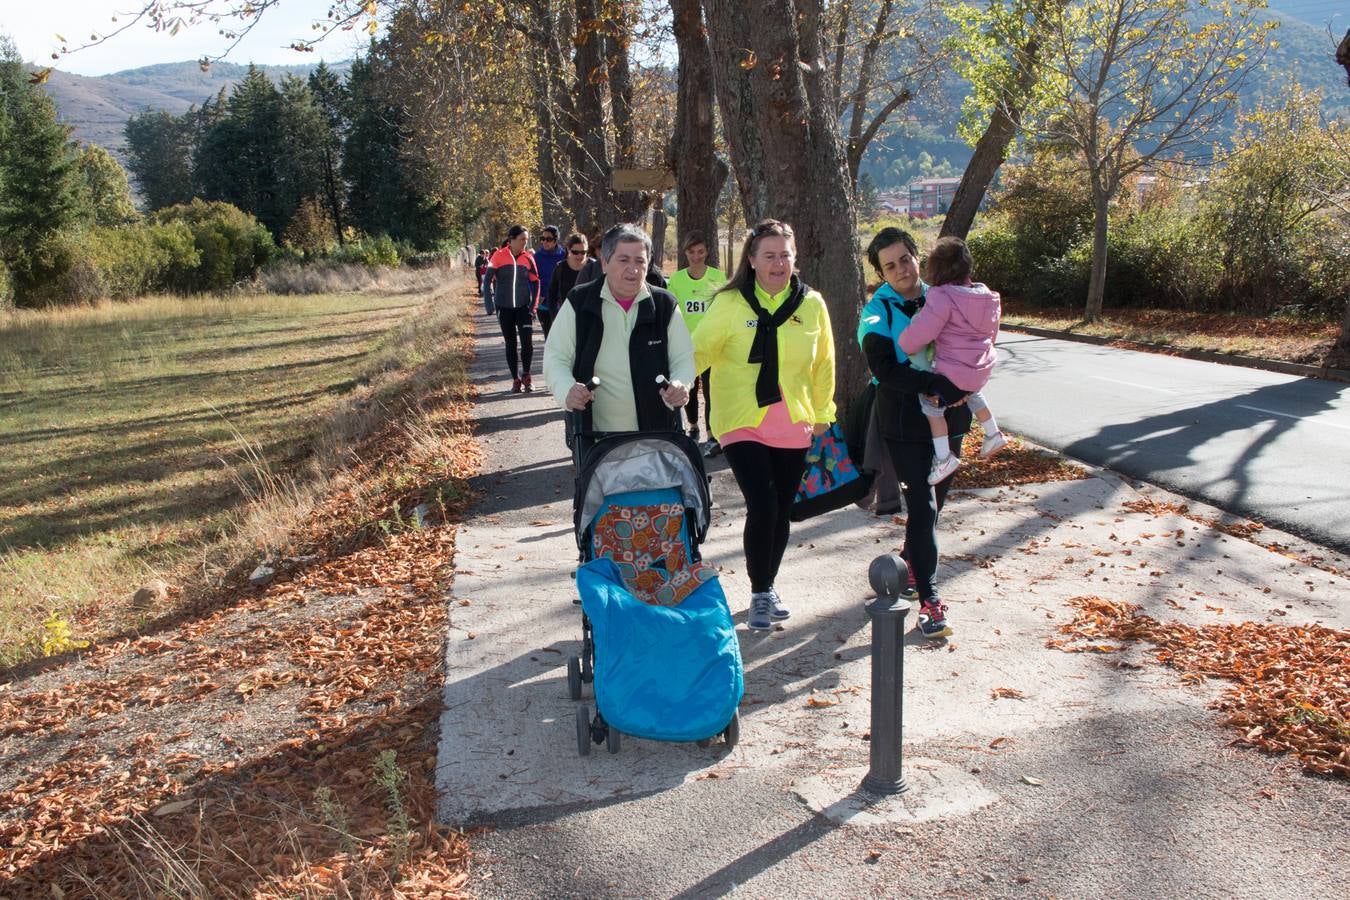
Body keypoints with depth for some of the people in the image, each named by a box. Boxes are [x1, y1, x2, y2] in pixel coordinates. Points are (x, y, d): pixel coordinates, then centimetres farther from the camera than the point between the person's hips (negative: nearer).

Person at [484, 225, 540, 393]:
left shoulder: (528, 257, 1)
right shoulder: (499, 256, -6)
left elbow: (535, 282, 6)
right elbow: (488, 279, -5)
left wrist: (533, 305, 1)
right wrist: (491, 301, -8)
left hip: (524, 306, 1)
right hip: (504, 308, -1)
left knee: (527, 342, -8)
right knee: (511, 343, 6)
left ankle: (526, 376, 10)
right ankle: (516, 380, 14)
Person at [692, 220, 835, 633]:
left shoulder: (811, 304, 1)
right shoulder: (729, 303, -7)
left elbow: (823, 364, 11)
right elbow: (699, 353, -6)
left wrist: (821, 413, 12)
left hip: (793, 426, 3)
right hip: (743, 424, -3)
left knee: (781, 512, 11)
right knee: (762, 506, -13)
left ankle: (769, 587, 32)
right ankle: (759, 594, 7)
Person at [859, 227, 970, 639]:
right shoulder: (878, 312, -9)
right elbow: (886, 371, -21)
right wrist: (937, 385, -31)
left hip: (948, 418, 5)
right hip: (906, 423, -5)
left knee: (935, 498, 17)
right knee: (923, 504, -8)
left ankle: (911, 558, 41)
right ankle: (929, 598, -4)